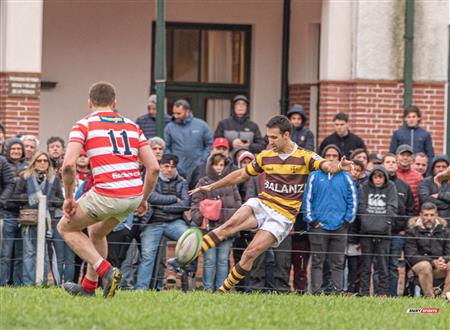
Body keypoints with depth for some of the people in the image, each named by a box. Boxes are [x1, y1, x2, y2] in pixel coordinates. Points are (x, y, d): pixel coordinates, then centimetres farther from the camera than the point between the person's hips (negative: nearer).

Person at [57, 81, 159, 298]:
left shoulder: (84, 125, 3)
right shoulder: (132, 126, 16)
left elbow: (68, 165, -11)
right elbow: (153, 168, 9)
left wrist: (69, 198, 1)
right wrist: (144, 199, 21)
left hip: (106, 195, -6)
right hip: (134, 195, 6)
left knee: (66, 228, 19)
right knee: (96, 232, 33)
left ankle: (105, 270, 2)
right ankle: (88, 286, 40)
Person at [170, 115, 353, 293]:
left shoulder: (305, 157, -3)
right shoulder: (265, 156, 11)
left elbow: (327, 166, -18)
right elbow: (241, 175, 23)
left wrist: (338, 166, -44)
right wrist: (211, 187, 24)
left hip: (283, 216, -3)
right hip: (261, 204, 3)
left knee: (251, 253, -17)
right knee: (230, 225, -26)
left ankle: (224, 291, -5)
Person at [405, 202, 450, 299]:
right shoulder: (413, 230, 2)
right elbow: (411, 256, -7)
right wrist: (433, 262, -19)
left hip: (440, 269, 3)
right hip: (418, 265, -3)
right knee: (425, 266, -38)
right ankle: (429, 297, -33)